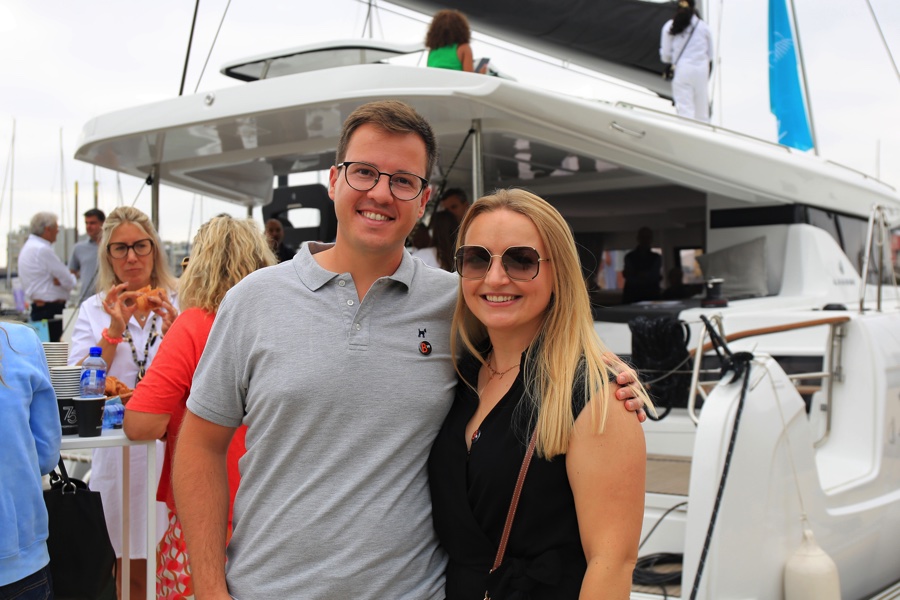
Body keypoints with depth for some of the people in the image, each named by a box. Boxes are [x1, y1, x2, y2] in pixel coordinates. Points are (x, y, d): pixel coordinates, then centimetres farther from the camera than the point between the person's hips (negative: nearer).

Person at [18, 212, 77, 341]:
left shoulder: (28, 247, 15)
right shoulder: (43, 250, -17)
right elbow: (69, 282, -16)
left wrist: (59, 280, -5)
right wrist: (72, 278, 6)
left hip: (37, 306, 10)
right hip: (49, 310, -10)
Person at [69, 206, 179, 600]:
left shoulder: (180, 302, 3)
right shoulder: (95, 310, 8)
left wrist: (174, 329, -19)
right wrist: (115, 329, -12)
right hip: (120, 454, 1)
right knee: (131, 568, 8)